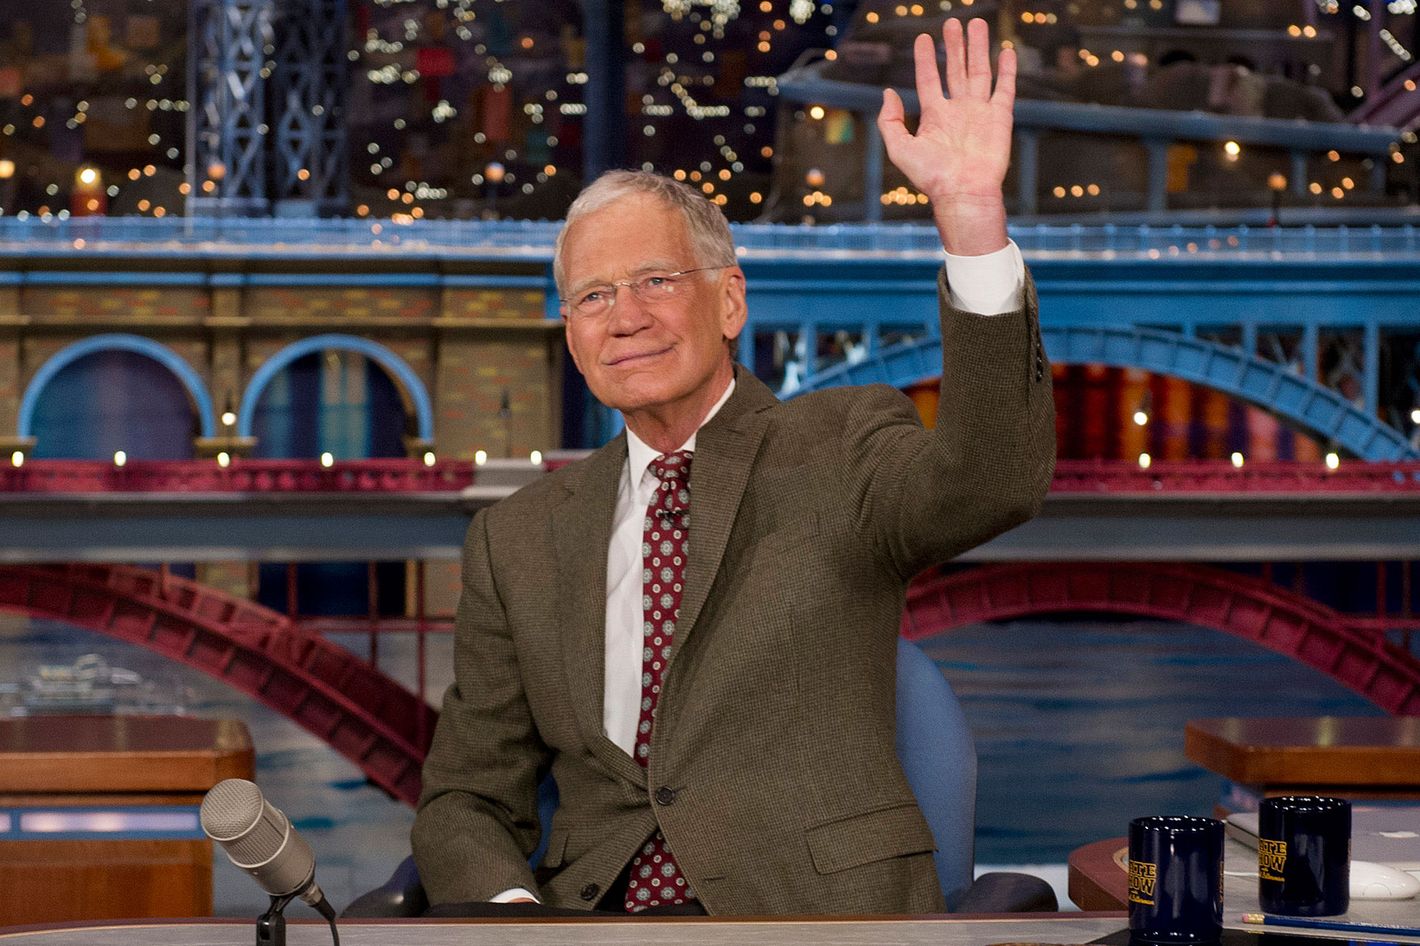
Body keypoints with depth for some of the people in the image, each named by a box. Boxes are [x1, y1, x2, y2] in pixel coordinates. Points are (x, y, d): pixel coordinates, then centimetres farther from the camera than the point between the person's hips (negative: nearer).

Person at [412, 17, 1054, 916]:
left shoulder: (838, 448, 6)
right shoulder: (519, 540, 16)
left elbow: (993, 483, -16)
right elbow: (469, 798, 16)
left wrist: (972, 214, -29)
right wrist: (507, 910, -8)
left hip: (821, 916, -2)